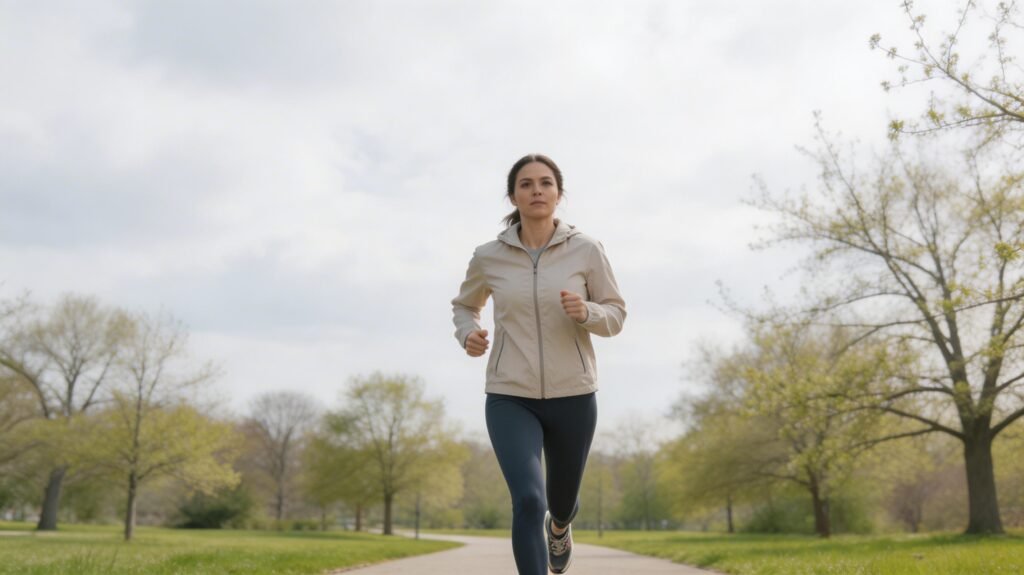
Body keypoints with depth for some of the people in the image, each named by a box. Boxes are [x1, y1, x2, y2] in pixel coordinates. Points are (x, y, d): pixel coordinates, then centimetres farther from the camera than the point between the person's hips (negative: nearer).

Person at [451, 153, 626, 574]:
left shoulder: (587, 250, -6)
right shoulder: (488, 257, -3)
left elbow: (615, 316, 1)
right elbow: (464, 305, 15)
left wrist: (586, 312, -22)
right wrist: (468, 334, -7)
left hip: (572, 397, 1)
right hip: (510, 399, -1)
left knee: (561, 500, 20)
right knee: (528, 501, -22)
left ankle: (559, 525, 60)